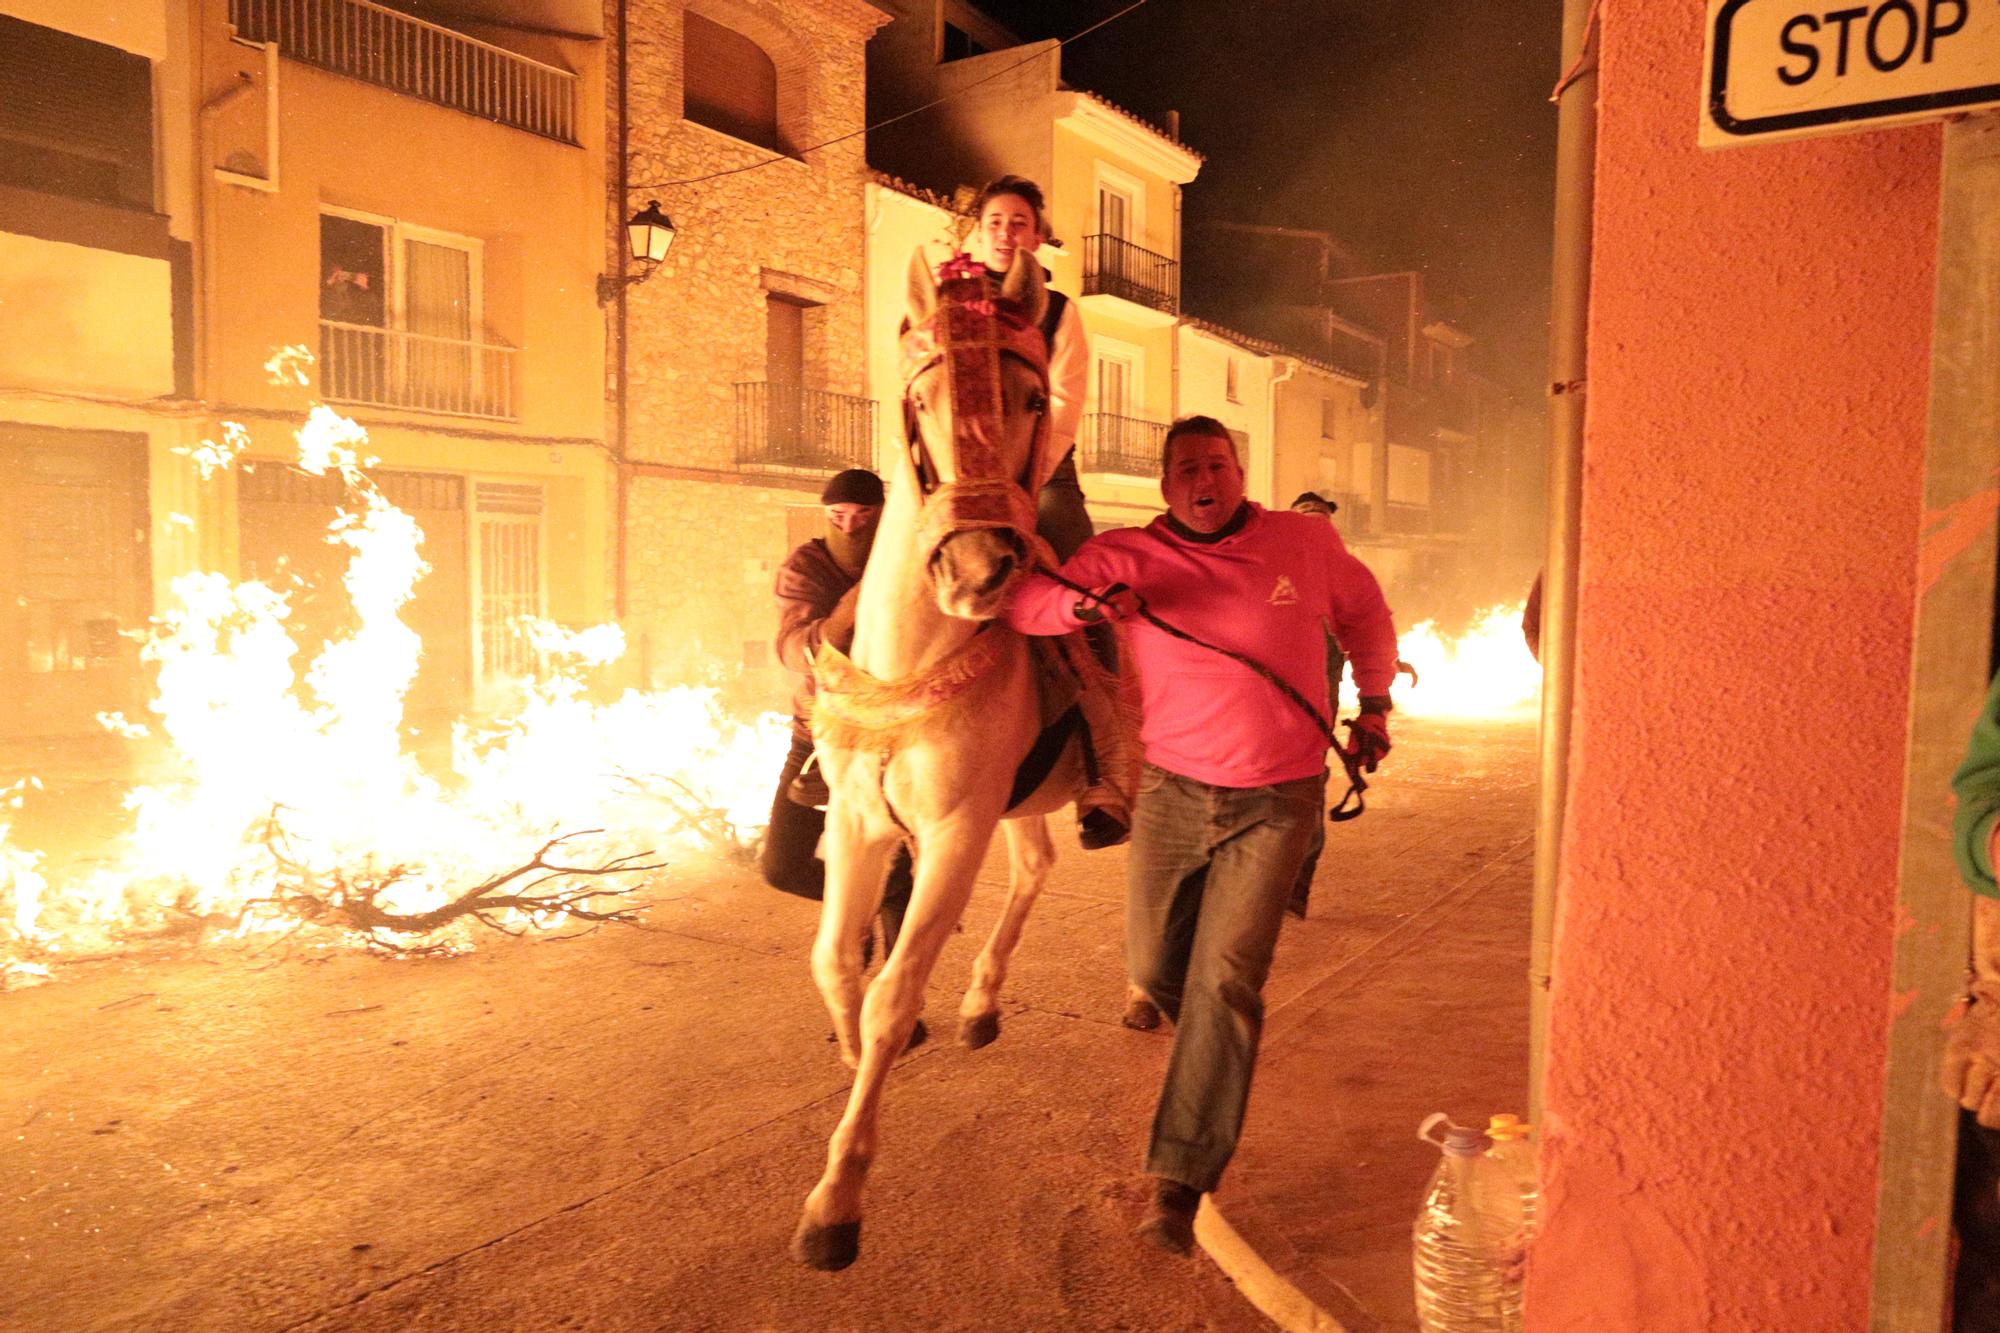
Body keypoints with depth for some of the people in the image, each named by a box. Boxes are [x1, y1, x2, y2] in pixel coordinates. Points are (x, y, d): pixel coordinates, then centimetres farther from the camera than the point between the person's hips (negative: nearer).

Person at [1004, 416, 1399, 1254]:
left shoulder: (1306, 544, -1)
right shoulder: (1128, 557, -5)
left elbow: (1365, 613, 18)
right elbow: (1021, 601, -13)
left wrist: (1373, 707, 15)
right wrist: (1083, 603, -33)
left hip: (1276, 800, -1)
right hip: (1172, 789, 2)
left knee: (1224, 979, -9)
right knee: (1154, 967, 11)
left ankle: (1181, 1178, 0)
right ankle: (1215, 1046, 47)